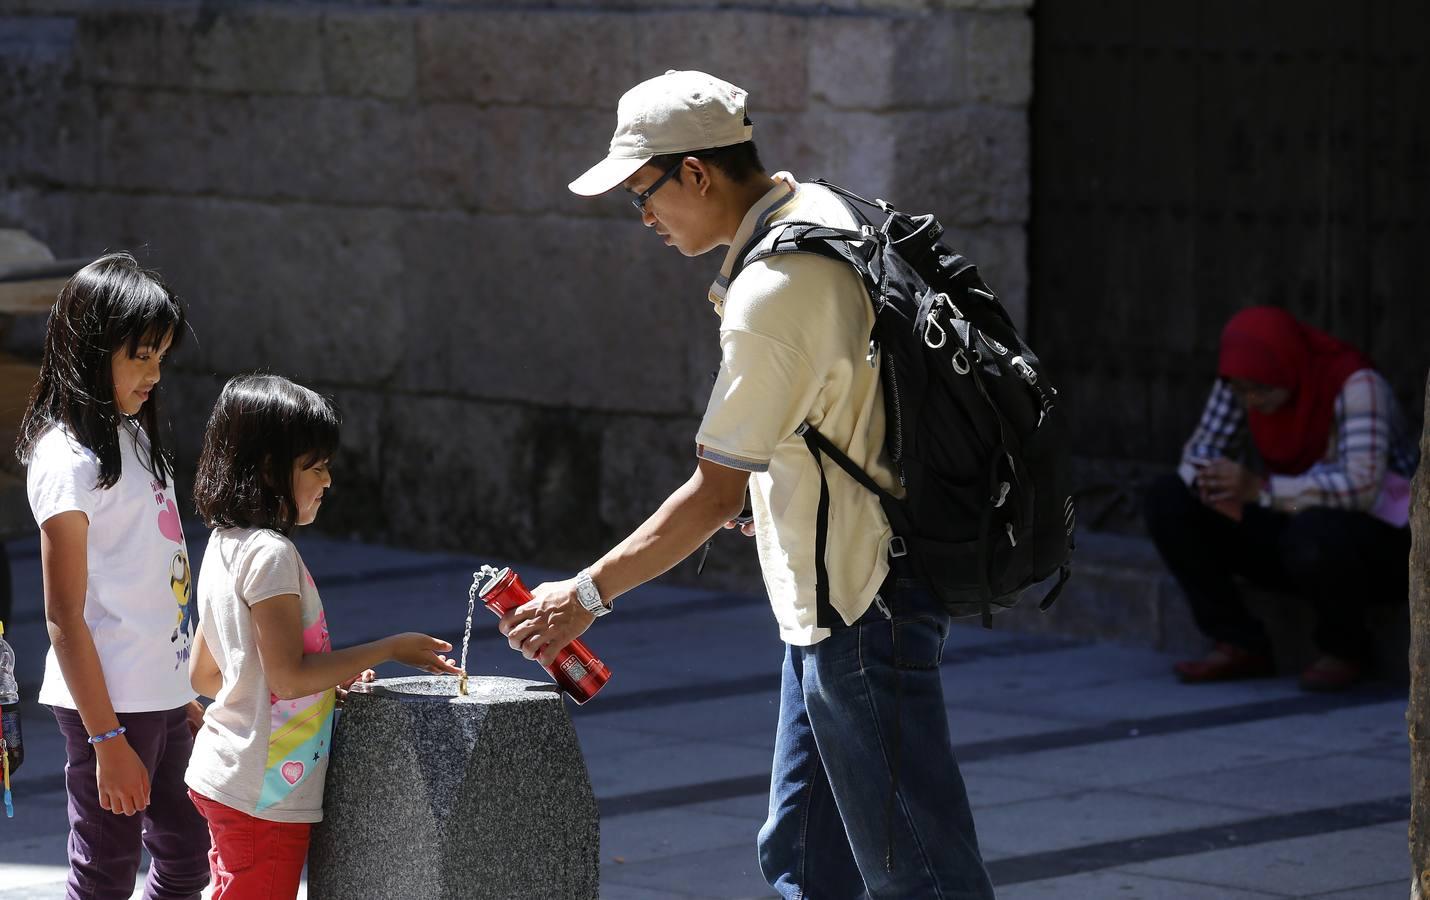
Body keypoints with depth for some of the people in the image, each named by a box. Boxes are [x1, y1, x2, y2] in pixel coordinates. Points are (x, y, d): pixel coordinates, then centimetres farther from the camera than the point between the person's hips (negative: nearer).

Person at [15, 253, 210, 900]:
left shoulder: (132, 436, 12)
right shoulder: (68, 458, -14)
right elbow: (65, 618, -17)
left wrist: (183, 696, 17)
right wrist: (108, 742, -18)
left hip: (160, 697, 9)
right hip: (108, 702, -9)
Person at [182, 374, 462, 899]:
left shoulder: (225, 547, 12)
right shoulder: (270, 555, -18)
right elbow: (289, 675, -22)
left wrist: (326, 681, 15)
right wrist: (388, 650, -14)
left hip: (223, 777, 9)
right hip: (265, 796, -9)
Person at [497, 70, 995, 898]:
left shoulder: (773, 297, -23)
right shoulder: (820, 210, 7)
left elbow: (716, 496, -19)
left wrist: (587, 596, -12)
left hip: (861, 606, -11)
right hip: (836, 608, 11)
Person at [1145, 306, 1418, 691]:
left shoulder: (1355, 384, -28)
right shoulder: (1247, 375, -9)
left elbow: (1360, 487, -38)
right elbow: (1201, 453, -5)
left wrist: (1257, 488, -41)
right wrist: (1217, 487, -29)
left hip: (1381, 544, -6)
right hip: (1299, 532, 7)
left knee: (1313, 535, -40)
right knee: (1168, 499, -8)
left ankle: (1346, 649, -11)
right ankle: (1242, 646, -6)